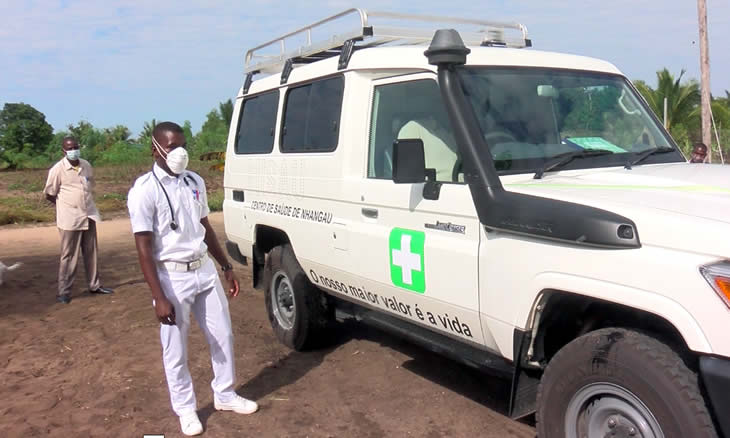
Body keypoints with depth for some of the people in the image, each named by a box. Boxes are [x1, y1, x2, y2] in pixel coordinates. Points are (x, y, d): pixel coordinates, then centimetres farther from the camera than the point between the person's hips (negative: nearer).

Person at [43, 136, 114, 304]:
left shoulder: (86, 165, 3)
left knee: (91, 252, 13)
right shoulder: (57, 169, -12)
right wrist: (67, 206, 3)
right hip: (70, 219, -5)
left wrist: (84, 203, 10)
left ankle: (94, 285, 24)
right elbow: (49, 194, -4)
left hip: (89, 215, 5)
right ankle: (64, 291, 9)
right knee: (69, 256, 0)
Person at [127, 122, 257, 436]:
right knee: (176, 350, 8)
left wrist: (226, 267, 15)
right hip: (173, 277, -6)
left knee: (222, 335, 16)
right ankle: (186, 410, 28)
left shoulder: (195, 182, 6)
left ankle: (225, 395, 35)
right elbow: (144, 248, -16)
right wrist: (159, 297, -20)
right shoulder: (145, 190, -13)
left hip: (205, 270, 6)